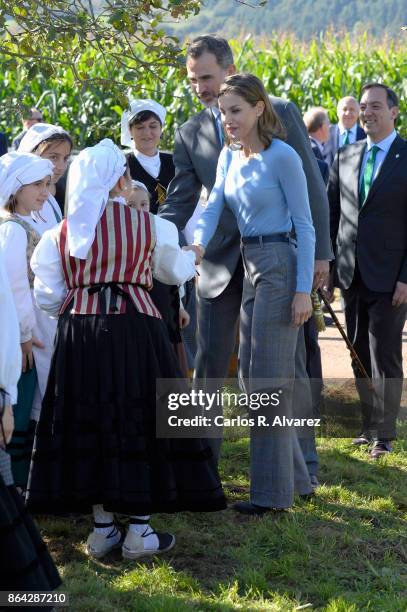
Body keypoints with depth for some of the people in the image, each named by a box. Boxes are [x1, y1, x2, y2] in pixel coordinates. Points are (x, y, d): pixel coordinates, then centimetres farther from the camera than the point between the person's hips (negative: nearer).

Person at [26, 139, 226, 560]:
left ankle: (102, 529, 14)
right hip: (135, 330, -2)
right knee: (140, 423, 6)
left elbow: (47, 296, 7)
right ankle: (139, 531, 8)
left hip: (79, 332, 2)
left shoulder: (61, 233, 7)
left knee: (89, 425, 9)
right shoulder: (150, 225, 4)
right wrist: (190, 260, 45)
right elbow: (175, 272, 21)